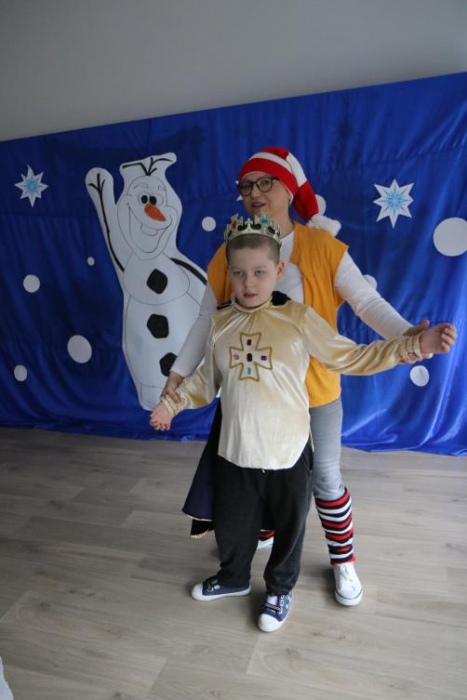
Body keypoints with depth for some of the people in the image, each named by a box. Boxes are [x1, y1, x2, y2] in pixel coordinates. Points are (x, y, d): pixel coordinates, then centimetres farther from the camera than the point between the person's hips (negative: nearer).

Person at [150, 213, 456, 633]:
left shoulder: (299, 319, -11)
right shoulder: (220, 324, -2)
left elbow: (353, 358, -9)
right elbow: (206, 380, 9)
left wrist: (417, 344, -17)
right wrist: (172, 404, 7)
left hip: (288, 451, -2)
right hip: (234, 452, 3)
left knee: (288, 527, 19)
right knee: (231, 525, 22)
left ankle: (280, 589, 47)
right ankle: (233, 578, 52)